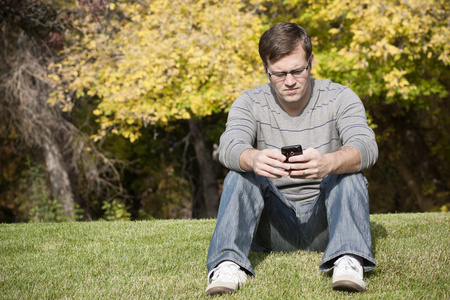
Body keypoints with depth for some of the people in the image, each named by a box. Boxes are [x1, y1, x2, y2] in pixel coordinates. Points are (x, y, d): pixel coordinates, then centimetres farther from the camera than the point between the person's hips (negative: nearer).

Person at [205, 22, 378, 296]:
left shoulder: (340, 98, -7)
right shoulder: (250, 103, -3)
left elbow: (366, 147, -25)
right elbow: (229, 146, -23)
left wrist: (328, 162, -50)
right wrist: (253, 158, -50)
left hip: (323, 221, -1)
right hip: (274, 227, 1)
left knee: (348, 172, -28)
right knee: (241, 174, -24)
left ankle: (348, 260, -44)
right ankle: (228, 264, -39)